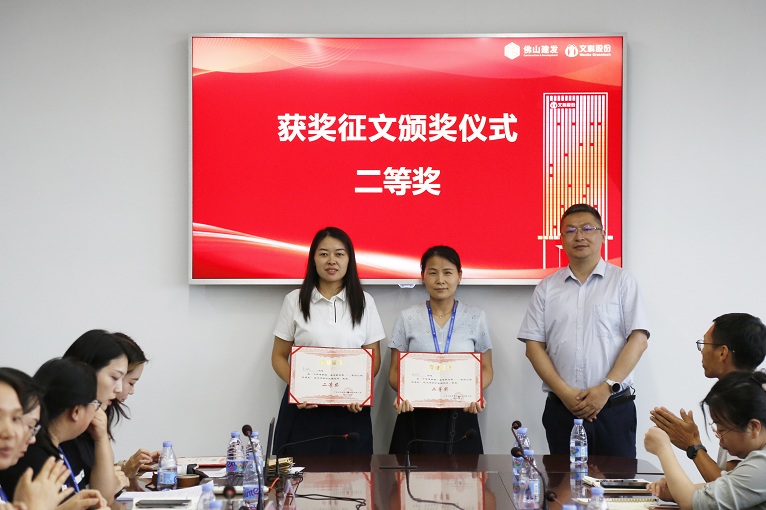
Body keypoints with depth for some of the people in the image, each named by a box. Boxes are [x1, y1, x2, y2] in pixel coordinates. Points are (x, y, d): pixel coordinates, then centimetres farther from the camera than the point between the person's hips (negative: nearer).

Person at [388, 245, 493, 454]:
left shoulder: (476, 317, 6)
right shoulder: (408, 318, 5)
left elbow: (485, 369, 9)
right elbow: (395, 370, 6)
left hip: (460, 417, 0)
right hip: (416, 417, 0)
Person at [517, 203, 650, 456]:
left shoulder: (622, 281, 5)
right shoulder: (547, 288, 11)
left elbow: (638, 340, -3)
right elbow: (533, 346, 6)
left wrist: (606, 387, -12)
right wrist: (564, 392, -7)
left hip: (614, 407, -2)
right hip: (561, 409, 2)